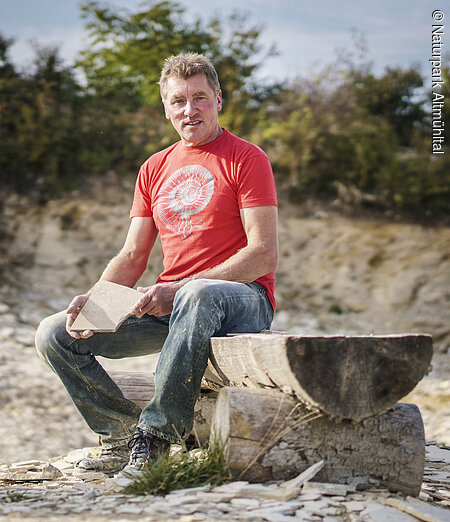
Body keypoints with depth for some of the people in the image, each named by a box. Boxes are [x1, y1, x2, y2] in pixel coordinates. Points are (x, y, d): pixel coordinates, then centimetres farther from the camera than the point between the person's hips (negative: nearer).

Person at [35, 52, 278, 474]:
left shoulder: (246, 159, -2)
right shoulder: (155, 169, 16)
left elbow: (264, 253, -12)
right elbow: (132, 257, 14)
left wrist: (178, 289, -20)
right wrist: (93, 300, -7)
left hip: (243, 300, -6)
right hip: (166, 304, 6)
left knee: (199, 295, -43)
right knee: (53, 334, -6)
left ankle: (157, 433, -31)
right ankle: (122, 433, -4)